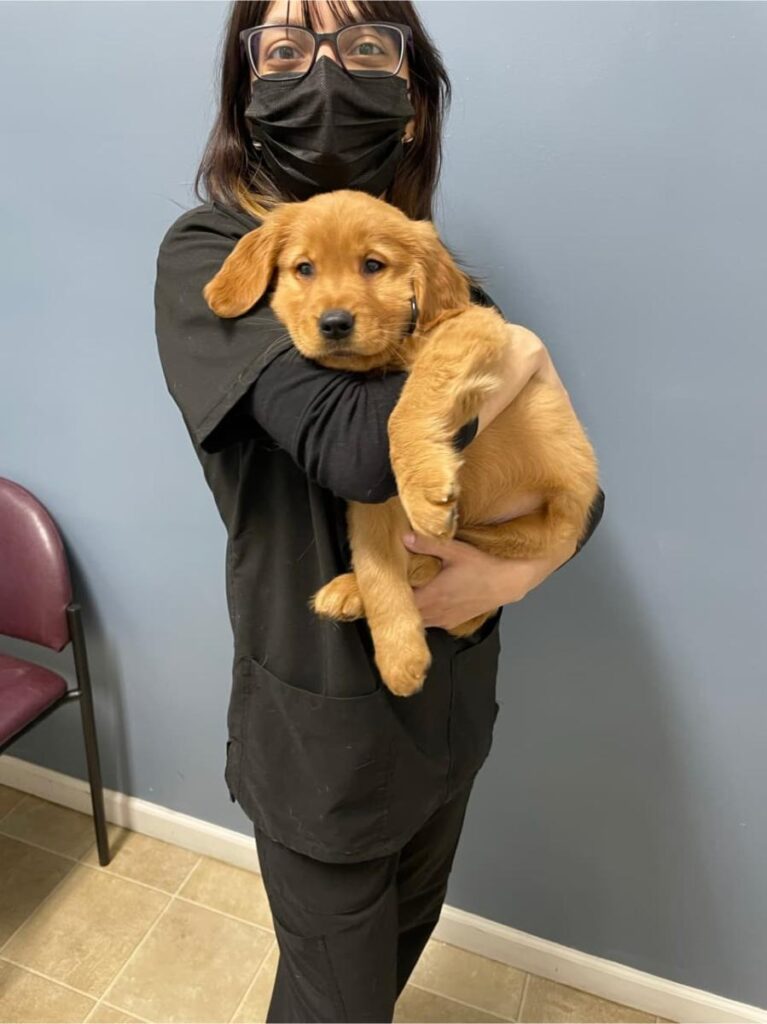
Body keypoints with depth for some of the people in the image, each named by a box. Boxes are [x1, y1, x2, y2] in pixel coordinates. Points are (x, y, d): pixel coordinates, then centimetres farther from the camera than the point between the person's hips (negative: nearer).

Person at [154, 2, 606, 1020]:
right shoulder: (209, 255, -15)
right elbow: (354, 445, -33)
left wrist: (517, 571, -20)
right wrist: (520, 355, -17)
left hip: (454, 695, 5)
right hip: (323, 718, -5)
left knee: (404, 940, 31)